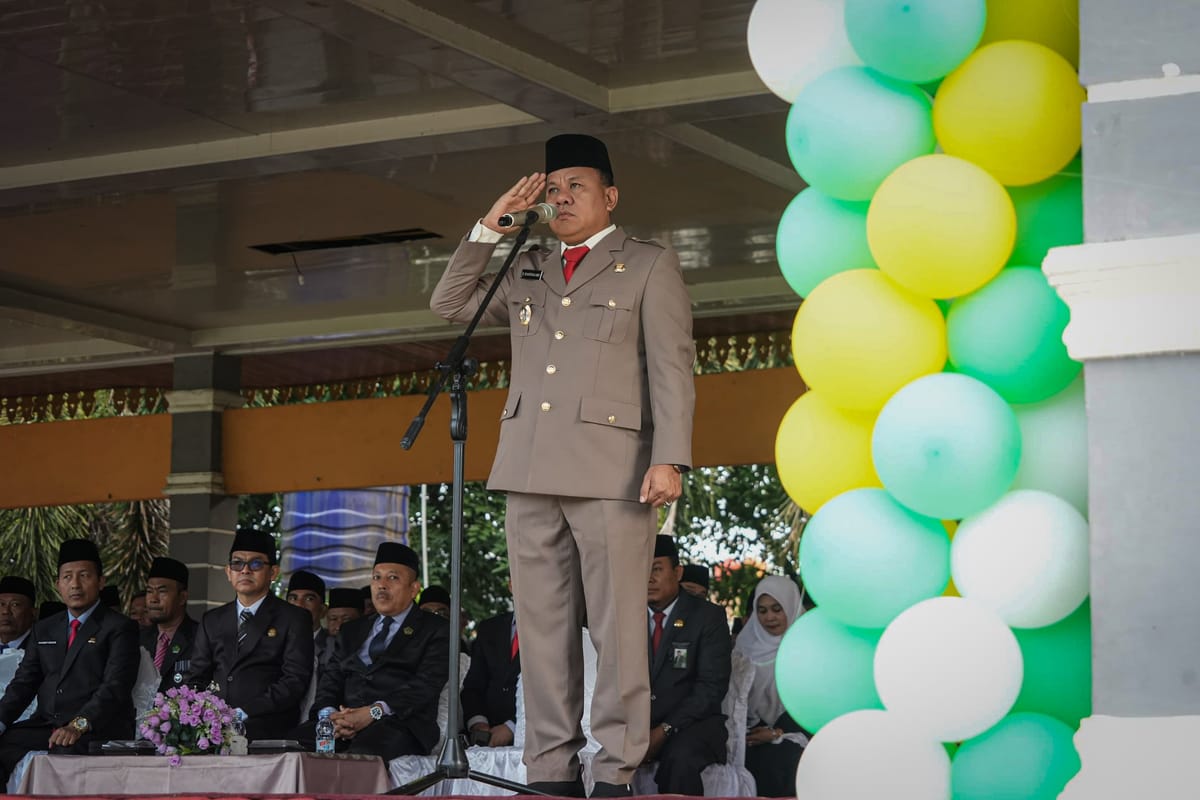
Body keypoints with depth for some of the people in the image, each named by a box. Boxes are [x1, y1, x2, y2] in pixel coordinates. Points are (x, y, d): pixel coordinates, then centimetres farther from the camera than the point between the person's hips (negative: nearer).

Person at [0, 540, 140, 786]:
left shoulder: (120, 628, 2)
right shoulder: (44, 629, 22)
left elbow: (115, 686, -11)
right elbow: (23, 683, 15)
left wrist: (79, 724, -26)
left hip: (96, 729, -6)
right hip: (45, 726, 6)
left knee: (66, 751, -37)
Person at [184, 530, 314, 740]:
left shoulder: (294, 619, 9)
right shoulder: (211, 621, 24)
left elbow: (295, 681, -2)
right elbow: (196, 677, 20)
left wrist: (243, 713, -12)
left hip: (268, 733, -4)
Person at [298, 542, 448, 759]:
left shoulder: (435, 631, 11)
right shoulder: (351, 631, 28)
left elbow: (425, 686, -5)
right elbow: (330, 681, 18)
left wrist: (373, 712, -18)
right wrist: (329, 715, -7)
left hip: (402, 726, -4)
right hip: (345, 720, 4)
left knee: (363, 752, -39)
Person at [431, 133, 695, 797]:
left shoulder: (650, 266, 8)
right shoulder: (528, 271, 23)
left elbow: (671, 369, 0)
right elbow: (450, 303, 20)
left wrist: (669, 459, -11)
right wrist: (490, 227, 11)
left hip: (611, 469, -5)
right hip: (530, 470, 5)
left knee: (616, 624, -7)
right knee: (542, 625, 2)